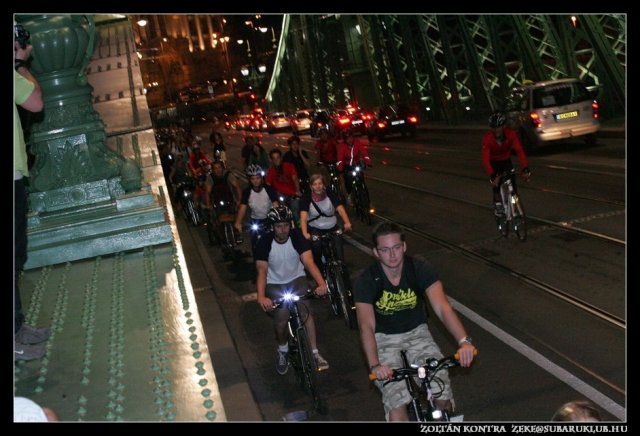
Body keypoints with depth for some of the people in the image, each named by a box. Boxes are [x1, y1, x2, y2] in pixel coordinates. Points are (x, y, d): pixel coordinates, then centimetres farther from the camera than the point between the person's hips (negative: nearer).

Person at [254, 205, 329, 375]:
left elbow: (309, 262, -27)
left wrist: (321, 283, -44)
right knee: (281, 318, -21)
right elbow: (262, 271, -26)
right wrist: (261, 296, -44)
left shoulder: (297, 237, -16)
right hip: (275, 284, -1)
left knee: (306, 311, -24)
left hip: (297, 279, 1)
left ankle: (314, 353, -11)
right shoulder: (265, 242, -18)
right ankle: (282, 350, 9)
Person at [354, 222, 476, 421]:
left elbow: (442, 307, -26)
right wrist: (375, 365, -46)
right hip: (385, 339, -2)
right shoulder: (366, 281, -19)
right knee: (397, 404, -23)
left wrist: (464, 341, -43)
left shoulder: (421, 269, -15)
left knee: (443, 399, -14)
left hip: (417, 333, 2)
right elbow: (367, 326, -29)